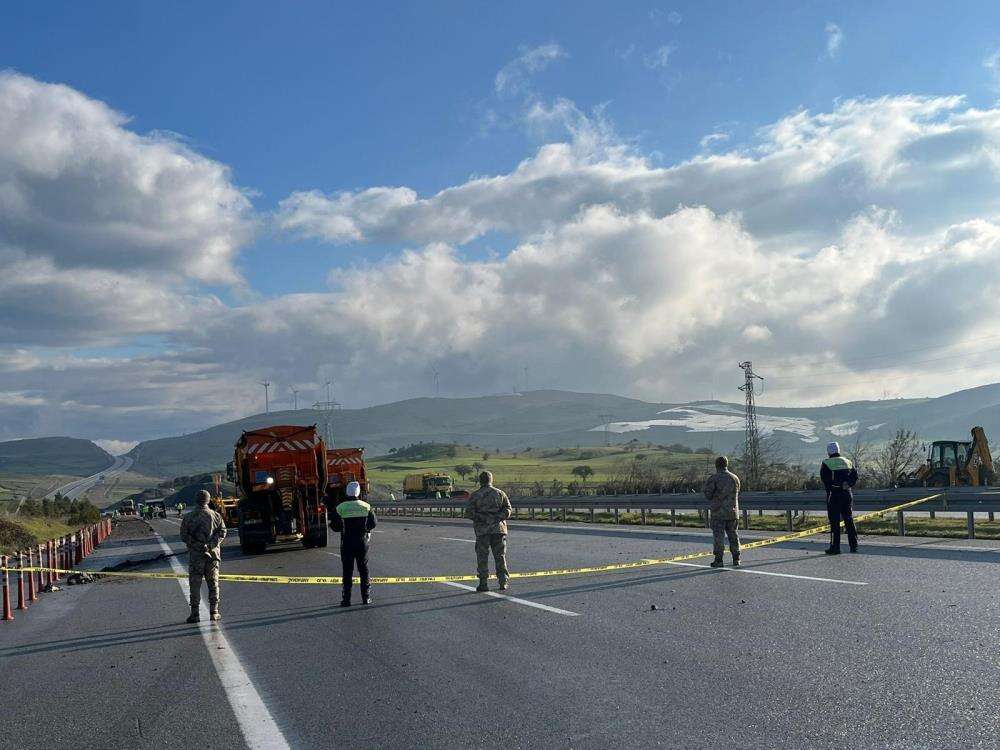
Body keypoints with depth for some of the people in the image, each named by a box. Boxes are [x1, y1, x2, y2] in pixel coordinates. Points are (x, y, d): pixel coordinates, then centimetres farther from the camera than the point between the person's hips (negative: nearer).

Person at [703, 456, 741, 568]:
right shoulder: (735, 478, 6)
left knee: (718, 535, -1)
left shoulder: (713, 478, -8)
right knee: (733, 535, 11)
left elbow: (708, 493, -9)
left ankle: (718, 560, -4)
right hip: (732, 511, 4)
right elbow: (736, 494, 13)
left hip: (718, 512, -4)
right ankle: (736, 559, 13)